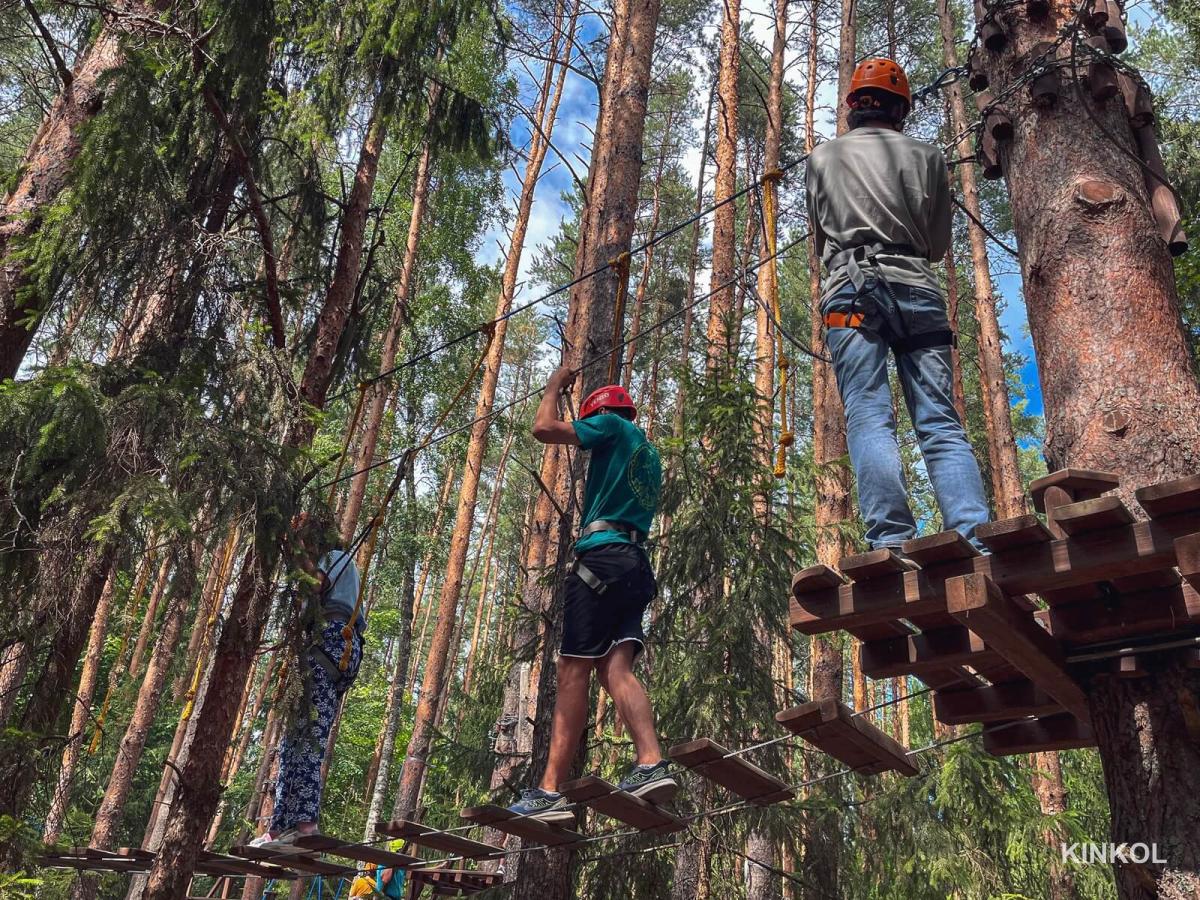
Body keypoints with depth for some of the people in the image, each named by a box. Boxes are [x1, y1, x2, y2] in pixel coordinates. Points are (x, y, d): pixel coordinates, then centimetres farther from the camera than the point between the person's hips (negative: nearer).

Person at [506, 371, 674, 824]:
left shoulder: (613, 425, 6)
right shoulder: (649, 456, 30)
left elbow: (544, 428, 1)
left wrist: (554, 387, 17)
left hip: (603, 557, -8)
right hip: (637, 567, 8)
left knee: (573, 671, -12)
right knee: (616, 668, -6)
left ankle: (550, 791, -16)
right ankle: (651, 764, -25)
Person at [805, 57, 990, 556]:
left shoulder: (822, 158, 17)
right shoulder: (926, 155, 16)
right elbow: (940, 245, 21)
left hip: (850, 289, -1)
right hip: (917, 289, 1)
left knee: (869, 417, -12)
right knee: (941, 423, -4)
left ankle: (891, 541, -27)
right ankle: (975, 540, -19)